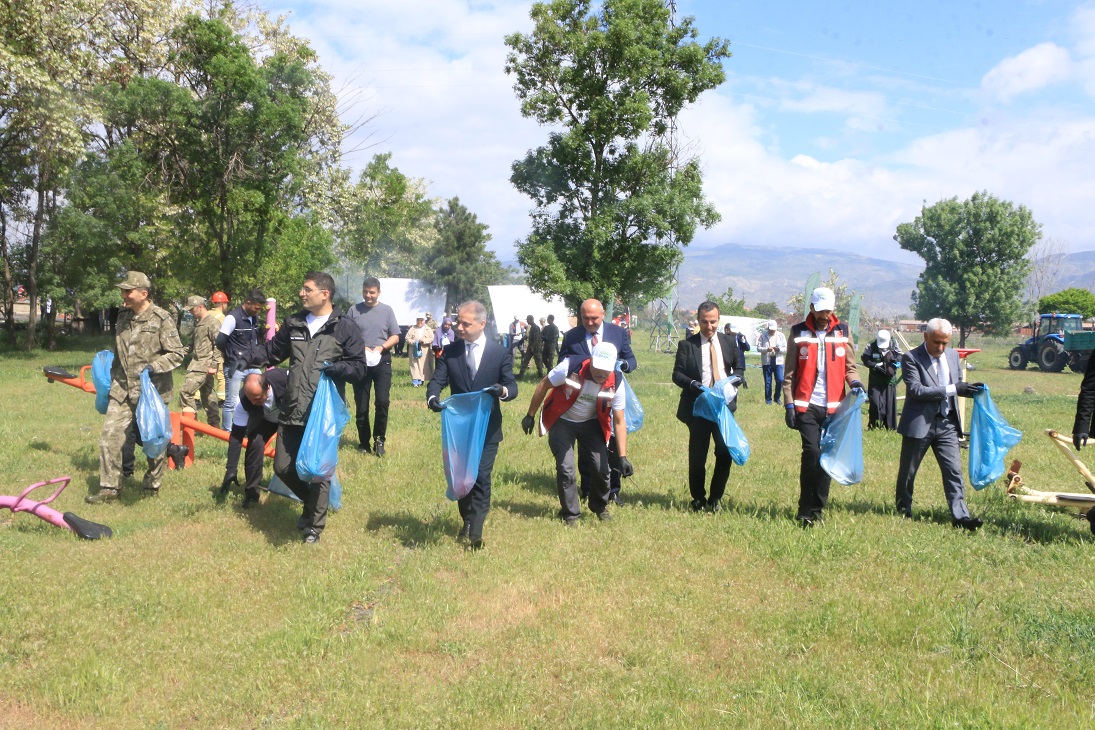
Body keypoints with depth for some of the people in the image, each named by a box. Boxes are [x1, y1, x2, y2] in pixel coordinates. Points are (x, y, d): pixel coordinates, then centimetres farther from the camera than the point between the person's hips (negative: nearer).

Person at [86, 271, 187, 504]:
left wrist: (154, 367, -24)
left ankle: (153, 485, 24)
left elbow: (177, 353, -11)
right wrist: (113, 378, 24)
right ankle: (109, 487, 7)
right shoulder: (123, 316, 9)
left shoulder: (162, 319, -11)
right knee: (109, 435, -2)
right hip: (122, 391, 5)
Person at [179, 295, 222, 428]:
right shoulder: (198, 322, 16)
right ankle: (215, 425, 20)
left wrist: (214, 365, -21)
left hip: (204, 366, -10)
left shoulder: (212, 323, -13)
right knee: (208, 396, 13)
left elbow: (218, 345, -19)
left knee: (186, 391, -14)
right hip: (197, 363, 10)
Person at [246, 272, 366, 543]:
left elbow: (359, 368, -7)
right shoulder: (294, 323, 10)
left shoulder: (345, 327, -5)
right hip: (292, 412, 5)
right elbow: (272, 350, 21)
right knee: (283, 468, 10)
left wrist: (331, 366, -23)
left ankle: (314, 526, 24)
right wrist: (248, 362, 6)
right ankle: (312, 502, 37)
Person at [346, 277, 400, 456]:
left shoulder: (387, 310, 5)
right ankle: (364, 442, 17)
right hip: (360, 362, 1)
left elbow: (395, 337, 5)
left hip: (382, 361, 0)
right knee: (361, 405, 5)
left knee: (383, 401, -10)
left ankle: (379, 440, 5)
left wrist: (381, 347, -12)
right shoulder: (354, 310, 4)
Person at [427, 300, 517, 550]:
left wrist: (503, 390, -32)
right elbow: (437, 381, -6)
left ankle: (475, 532, -1)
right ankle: (467, 521, 34)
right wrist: (432, 397, -29)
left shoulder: (501, 353, -4)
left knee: (481, 478, -7)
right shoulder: (450, 352, 1)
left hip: (487, 428, -3)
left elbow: (512, 387, -8)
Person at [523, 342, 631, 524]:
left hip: (591, 424, 2)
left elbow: (619, 422, -16)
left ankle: (600, 506, 25)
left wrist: (623, 457, -22)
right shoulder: (571, 367, -30)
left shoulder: (615, 385, -22)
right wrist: (530, 416, -8)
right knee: (566, 468, -10)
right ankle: (570, 513, 10)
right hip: (562, 422, -2)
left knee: (601, 467, -4)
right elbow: (544, 385, -14)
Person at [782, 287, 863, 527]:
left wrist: (854, 381, -10)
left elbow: (849, 365, 12)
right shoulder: (798, 332, 3)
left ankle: (816, 509, 16)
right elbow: (790, 373, 3)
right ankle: (806, 510, -1)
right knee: (812, 452, -12)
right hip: (807, 406, -3)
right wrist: (789, 405, -4)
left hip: (834, 406, 3)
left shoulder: (842, 332, 8)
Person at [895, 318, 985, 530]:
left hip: (947, 424, 4)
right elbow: (916, 390, -20)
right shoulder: (911, 358, -10)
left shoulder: (953, 355, 9)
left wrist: (970, 389, -3)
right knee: (908, 471, 9)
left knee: (954, 470, -2)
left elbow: (957, 384, 20)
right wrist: (952, 389, -23)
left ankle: (960, 515, -1)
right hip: (919, 423, -4)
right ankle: (903, 510, 26)